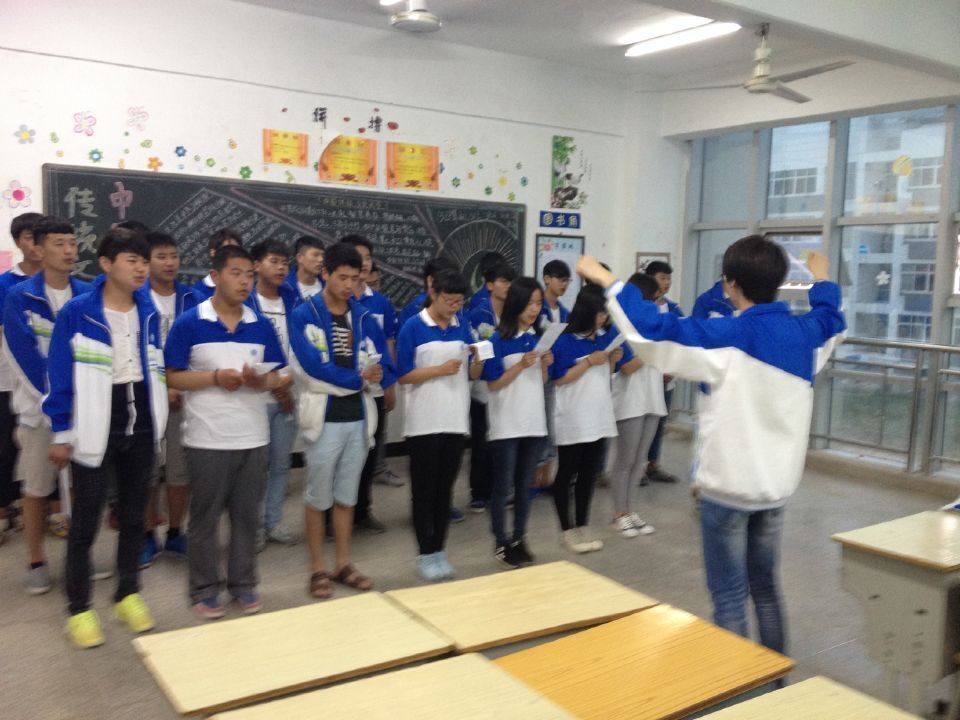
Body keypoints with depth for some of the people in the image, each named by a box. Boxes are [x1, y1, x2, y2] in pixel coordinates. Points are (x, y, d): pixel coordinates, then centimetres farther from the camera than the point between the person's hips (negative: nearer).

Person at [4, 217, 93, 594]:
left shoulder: (88, 295, 2)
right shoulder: (18, 297, -6)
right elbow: (25, 357, -11)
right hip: (39, 407, -2)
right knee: (36, 488, 5)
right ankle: (37, 562, 20)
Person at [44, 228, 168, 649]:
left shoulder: (148, 310, 4)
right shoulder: (76, 313, -11)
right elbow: (61, 377, -9)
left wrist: (157, 419, 12)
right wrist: (62, 433, -9)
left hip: (141, 427, 5)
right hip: (95, 429, -4)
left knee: (133, 517, 15)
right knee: (85, 523, 5)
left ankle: (128, 595, 30)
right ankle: (79, 609, 19)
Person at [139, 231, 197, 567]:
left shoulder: (192, 299, 4)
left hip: (185, 394, 2)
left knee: (181, 468, 6)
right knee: (147, 469, 5)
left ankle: (175, 533, 20)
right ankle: (149, 536, 18)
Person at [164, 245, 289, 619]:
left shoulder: (261, 326, 5)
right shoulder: (188, 324, -6)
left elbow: (276, 377, 8)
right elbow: (171, 377, -6)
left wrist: (261, 381, -14)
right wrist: (215, 378, -18)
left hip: (253, 437, 4)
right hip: (207, 439, -3)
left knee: (247, 515, 12)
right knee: (205, 517, 8)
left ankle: (244, 583, 25)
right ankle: (205, 589, 21)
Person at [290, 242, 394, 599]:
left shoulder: (364, 318, 6)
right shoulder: (304, 316, -6)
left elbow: (387, 370, 2)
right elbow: (315, 366, -19)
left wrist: (373, 377, -19)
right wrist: (359, 378, -16)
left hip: (359, 417, 4)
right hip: (324, 418, -4)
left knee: (346, 496, 14)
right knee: (317, 497, 6)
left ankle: (343, 565, 26)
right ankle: (318, 569, 19)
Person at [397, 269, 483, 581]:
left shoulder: (462, 327, 7)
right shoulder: (413, 328, -6)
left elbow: (472, 375, 9)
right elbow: (403, 376, -9)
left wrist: (479, 361, -12)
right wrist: (440, 370, -18)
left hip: (456, 421, 4)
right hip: (424, 423, -4)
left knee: (445, 488, 11)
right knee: (424, 490, 4)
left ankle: (439, 549, 22)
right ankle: (425, 554, 14)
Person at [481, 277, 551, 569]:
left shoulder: (538, 337, 7)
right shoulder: (499, 340, -10)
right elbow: (493, 384, -10)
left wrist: (545, 365, -7)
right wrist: (521, 365, -20)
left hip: (534, 422, 5)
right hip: (506, 426, -5)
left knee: (525, 485, 12)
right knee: (503, 486, 3)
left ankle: (519, 538, 24)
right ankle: (501, 543, 14)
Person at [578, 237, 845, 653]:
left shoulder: (729, 338, -19)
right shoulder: (805, 333, 2)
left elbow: (655, 331, -26)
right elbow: (830, 317, 26)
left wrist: (607, 280, -19)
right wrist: (822, 280, 46)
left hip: (728, 485, -7)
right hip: (778, 484, 7)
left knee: (729, 597, 3)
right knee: (765, 587, 22)